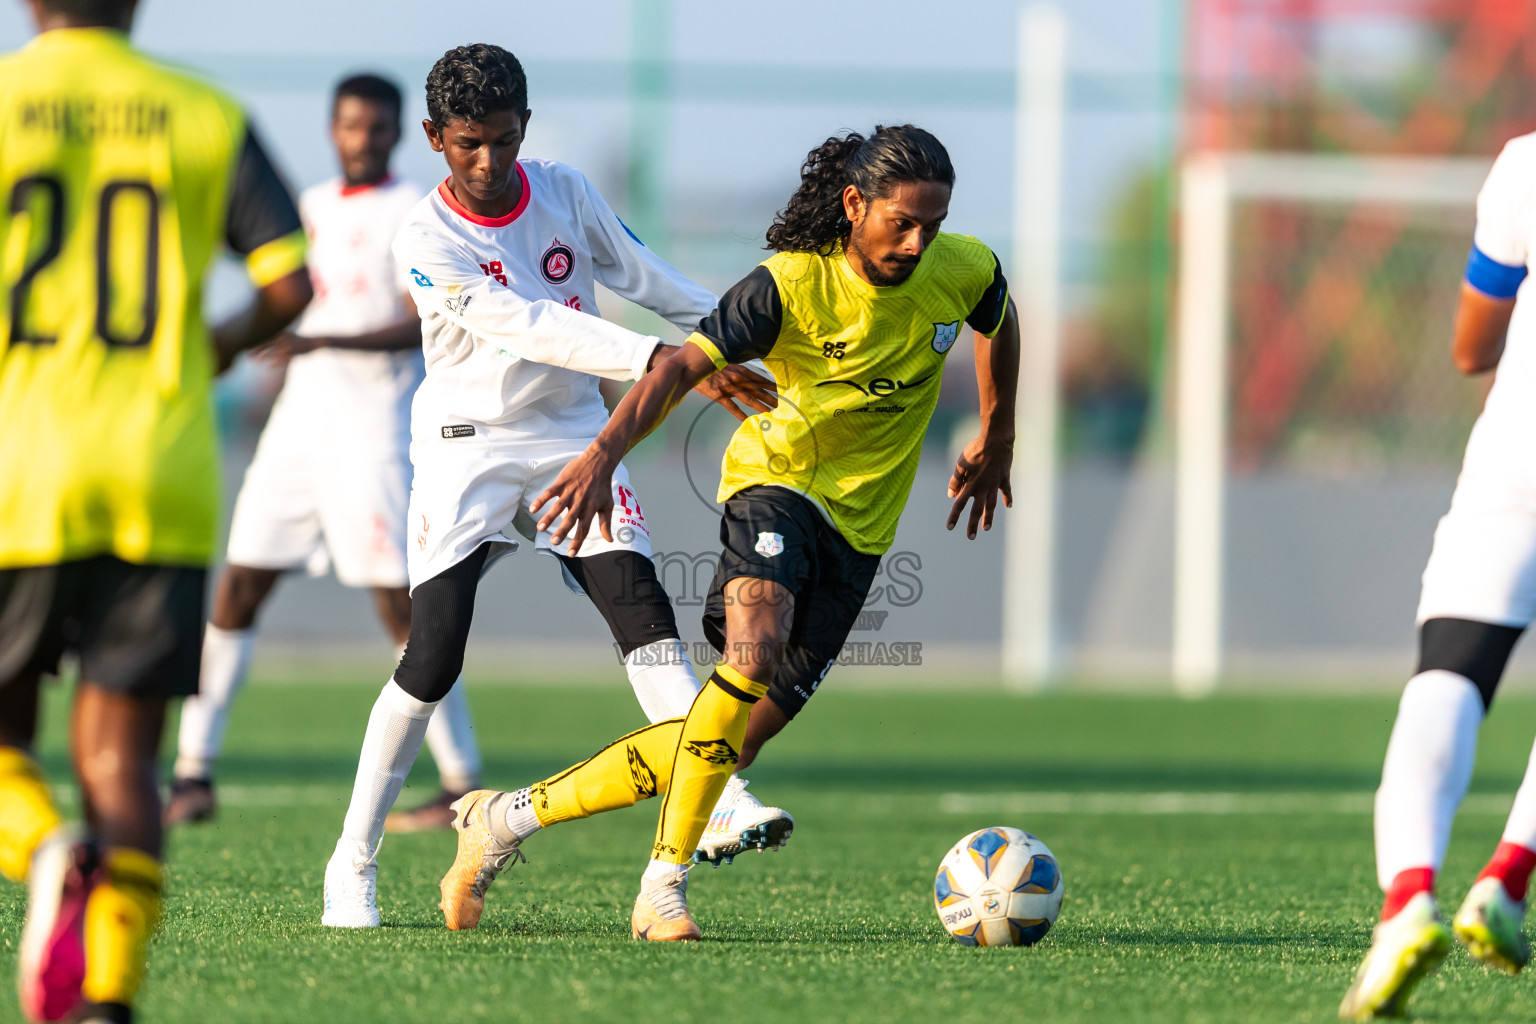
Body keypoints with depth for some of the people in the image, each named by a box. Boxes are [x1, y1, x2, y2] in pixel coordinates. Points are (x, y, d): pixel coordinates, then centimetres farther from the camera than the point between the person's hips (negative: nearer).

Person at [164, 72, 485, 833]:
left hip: (374, 428, -7)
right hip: (301, 420, 7)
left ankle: (463, 785, -4)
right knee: (237, 589, 3)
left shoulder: (413, 214, -7)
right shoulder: (313, 208, 15)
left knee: (400, 602, -9)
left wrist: (319, 342, -26)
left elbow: (421, 327, -17)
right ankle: (194, 773, 8)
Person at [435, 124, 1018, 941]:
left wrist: (995, 442, 26)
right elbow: (683, 366, -22)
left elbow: (1000, 321, 18)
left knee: (739, 739, -3)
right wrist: (605, 452, -37)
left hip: (859, 529, 4)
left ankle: (512, 817, 8)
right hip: (776, 478, -4)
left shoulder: (963, 272, -5)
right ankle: (665, 884, -28)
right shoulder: (793, 282, -18)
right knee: (754, 646, -35)